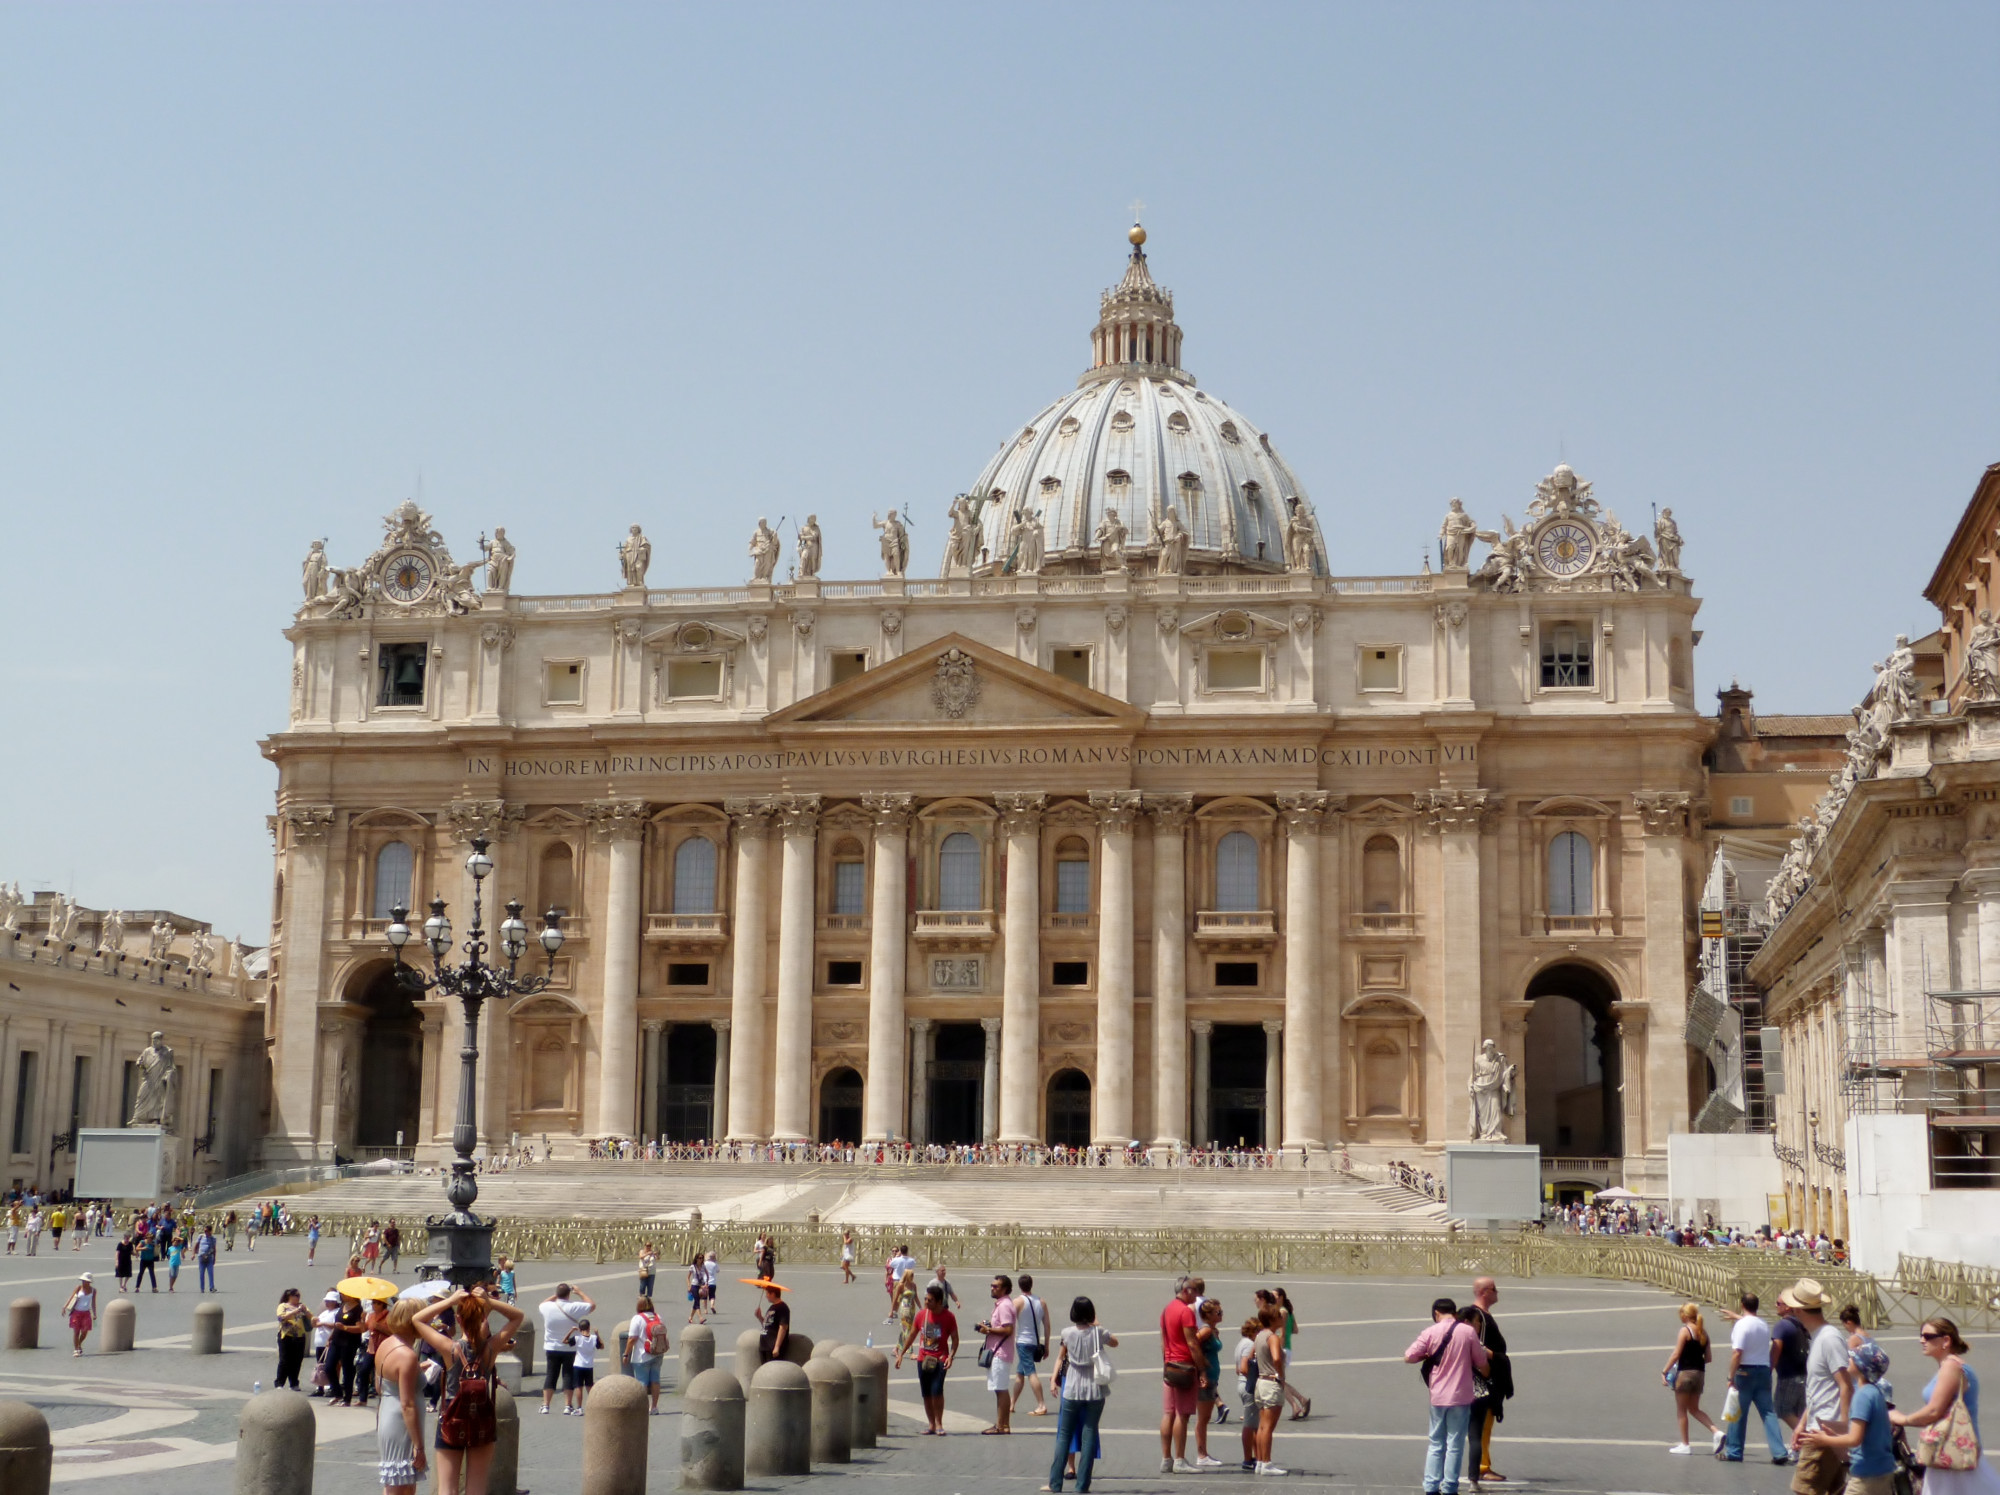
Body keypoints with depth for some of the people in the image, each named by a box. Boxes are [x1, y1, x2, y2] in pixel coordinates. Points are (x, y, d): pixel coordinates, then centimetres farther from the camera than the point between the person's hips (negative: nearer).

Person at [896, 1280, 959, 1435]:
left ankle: (939, 1423, -3)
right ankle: (931, 1424, 16)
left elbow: (955, 1339, -2)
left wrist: (951, 1356, -16)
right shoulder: (921, 1315, 4)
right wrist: (901, 1354, 14)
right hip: (923, 1359, 4)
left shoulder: (949, 1317, -7)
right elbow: (911, 1335, 15)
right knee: (926, 1393, 5)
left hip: (940, 1360, -4)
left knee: (937, 1390, -16)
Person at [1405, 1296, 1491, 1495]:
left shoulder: (1430, 1333, -3)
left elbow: (1409, 1357, -6)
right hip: (1461, 1396, -1)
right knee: (1455, 1445, 4)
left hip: (1437, 1397, 1)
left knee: (1435, 1444, 12)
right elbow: (1482, 1363, 3)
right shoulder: (1469, 1332, -4)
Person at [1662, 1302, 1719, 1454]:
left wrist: (1664, 1371, -11)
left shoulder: (1685, 1331, -10)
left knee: (1681, 1410, 4)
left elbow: (1676, 1354, -15)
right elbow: (1707, 1358, 12)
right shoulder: (1703, 1332, 10)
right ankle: (1717, 1431, 0)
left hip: (1685, 1373, -7)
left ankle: (1684, 1445, 6)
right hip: (1700, 1373, 7)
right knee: (1694, 1409, 17)